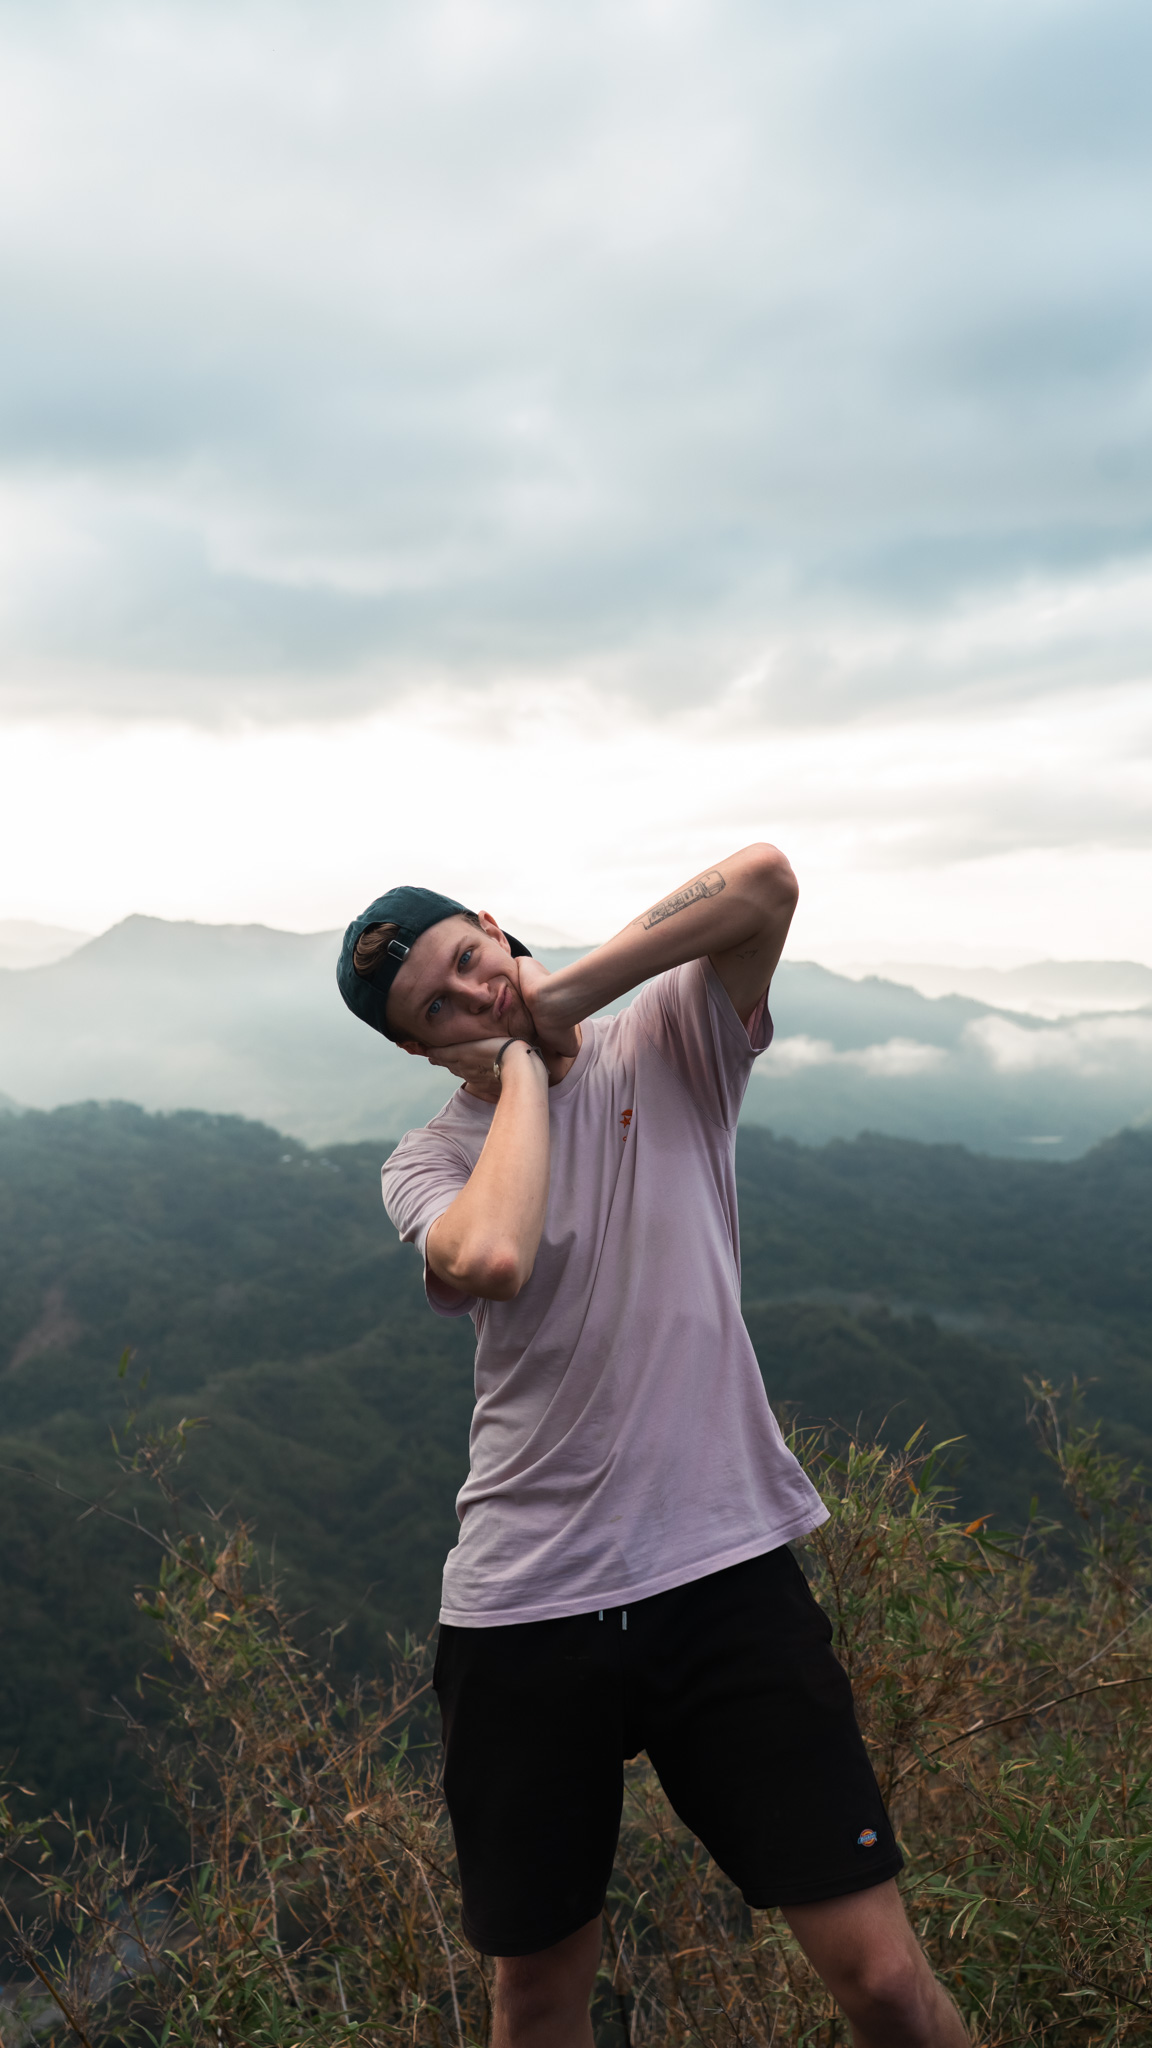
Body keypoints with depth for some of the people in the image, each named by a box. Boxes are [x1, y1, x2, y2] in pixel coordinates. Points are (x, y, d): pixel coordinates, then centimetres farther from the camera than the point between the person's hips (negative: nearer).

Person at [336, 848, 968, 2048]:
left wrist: (561, 998, -12)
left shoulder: (667, 1047, 2)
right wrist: (521, 1064, -10)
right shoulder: (428, 1160, 1)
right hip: (523, 1608, 1)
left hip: (727, 1573, -1)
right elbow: (492, 1257, -24)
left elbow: (764, 879, -17)